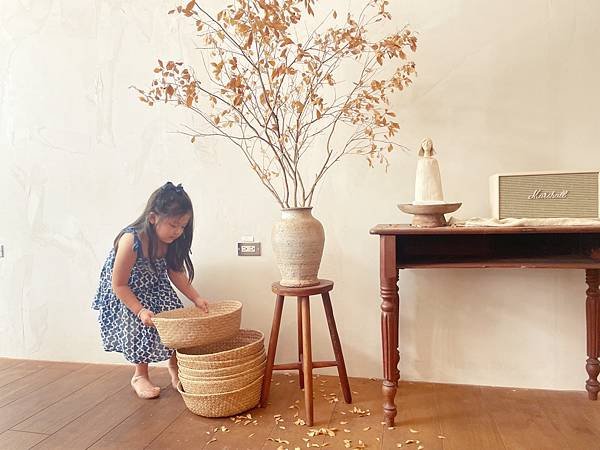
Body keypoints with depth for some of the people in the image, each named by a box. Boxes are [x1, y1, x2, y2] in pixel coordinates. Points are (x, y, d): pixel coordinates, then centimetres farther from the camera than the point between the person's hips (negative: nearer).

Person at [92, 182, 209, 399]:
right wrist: (140, 310, -32)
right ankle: (140, 376, 17)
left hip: (155, 287, 5)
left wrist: (196, 298, -14)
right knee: (141, 325, -8)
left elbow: (176, 272, -6)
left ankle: (174, 366, 19)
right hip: (126, 291, -5)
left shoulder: (172, 239, -20)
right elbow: (119, 285, -27)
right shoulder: (131, 241, -37)